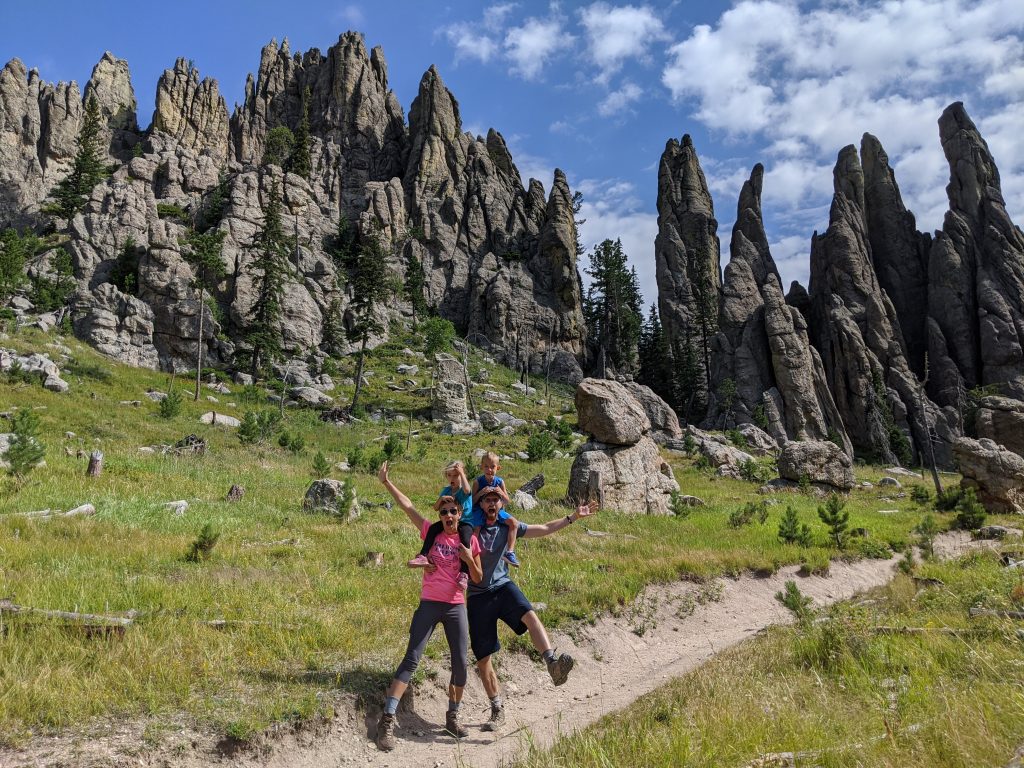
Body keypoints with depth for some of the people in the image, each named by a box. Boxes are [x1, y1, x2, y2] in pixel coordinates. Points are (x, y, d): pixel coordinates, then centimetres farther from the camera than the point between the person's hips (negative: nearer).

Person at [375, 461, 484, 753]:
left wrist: (469, 559, -12)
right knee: (412, 659, -7)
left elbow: (478, 579, 7)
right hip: (429, 604, -2)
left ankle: (452, 717, 23)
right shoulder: (431, 532, 1)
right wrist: (386, 482, -11)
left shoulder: (470, 541, 4)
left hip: (456, 607, 2)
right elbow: (407, 506, -5)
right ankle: (387, 720, -5)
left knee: (461, 663, 2)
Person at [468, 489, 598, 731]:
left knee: (529, 615, -32)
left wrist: (573, 517, 9)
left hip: (502, 586, 1)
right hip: (478, 595, -1)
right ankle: (497, 710, 17)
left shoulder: (507, 526, 7)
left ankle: (552, 663, -48)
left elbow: (545, 529, 11)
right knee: (482, 658, 3)